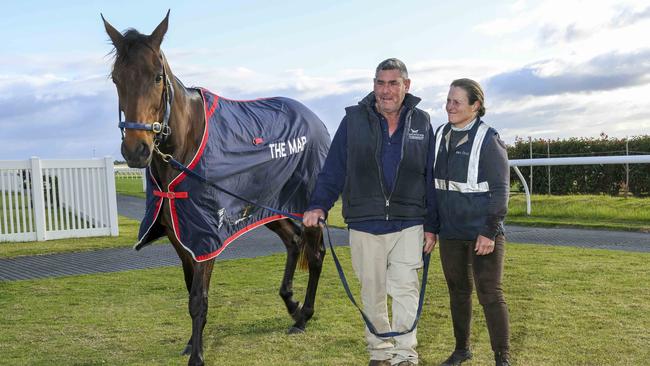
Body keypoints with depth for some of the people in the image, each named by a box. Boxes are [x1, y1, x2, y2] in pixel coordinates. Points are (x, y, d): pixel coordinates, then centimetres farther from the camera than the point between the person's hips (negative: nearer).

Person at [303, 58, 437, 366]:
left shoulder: (421, 123, 3)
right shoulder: (354, 120, -1)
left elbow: (430, 178, 6)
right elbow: (333, 169, -1)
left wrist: (430, 225, 5)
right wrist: (319, 205, -14)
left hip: (408, 225, 0)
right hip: (365, 225, 0)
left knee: (405, 289, -4)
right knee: (372, 293, 11)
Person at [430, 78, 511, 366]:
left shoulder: (488, 140, -10)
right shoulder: (441, 135, 7)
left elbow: (499, 190, -11)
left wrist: (490, 232, -16)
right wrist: (432, 225, 12)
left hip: (482, 234, -6)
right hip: (450, 232, 6)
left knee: (490, 294, -1)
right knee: (458, 291, 16)